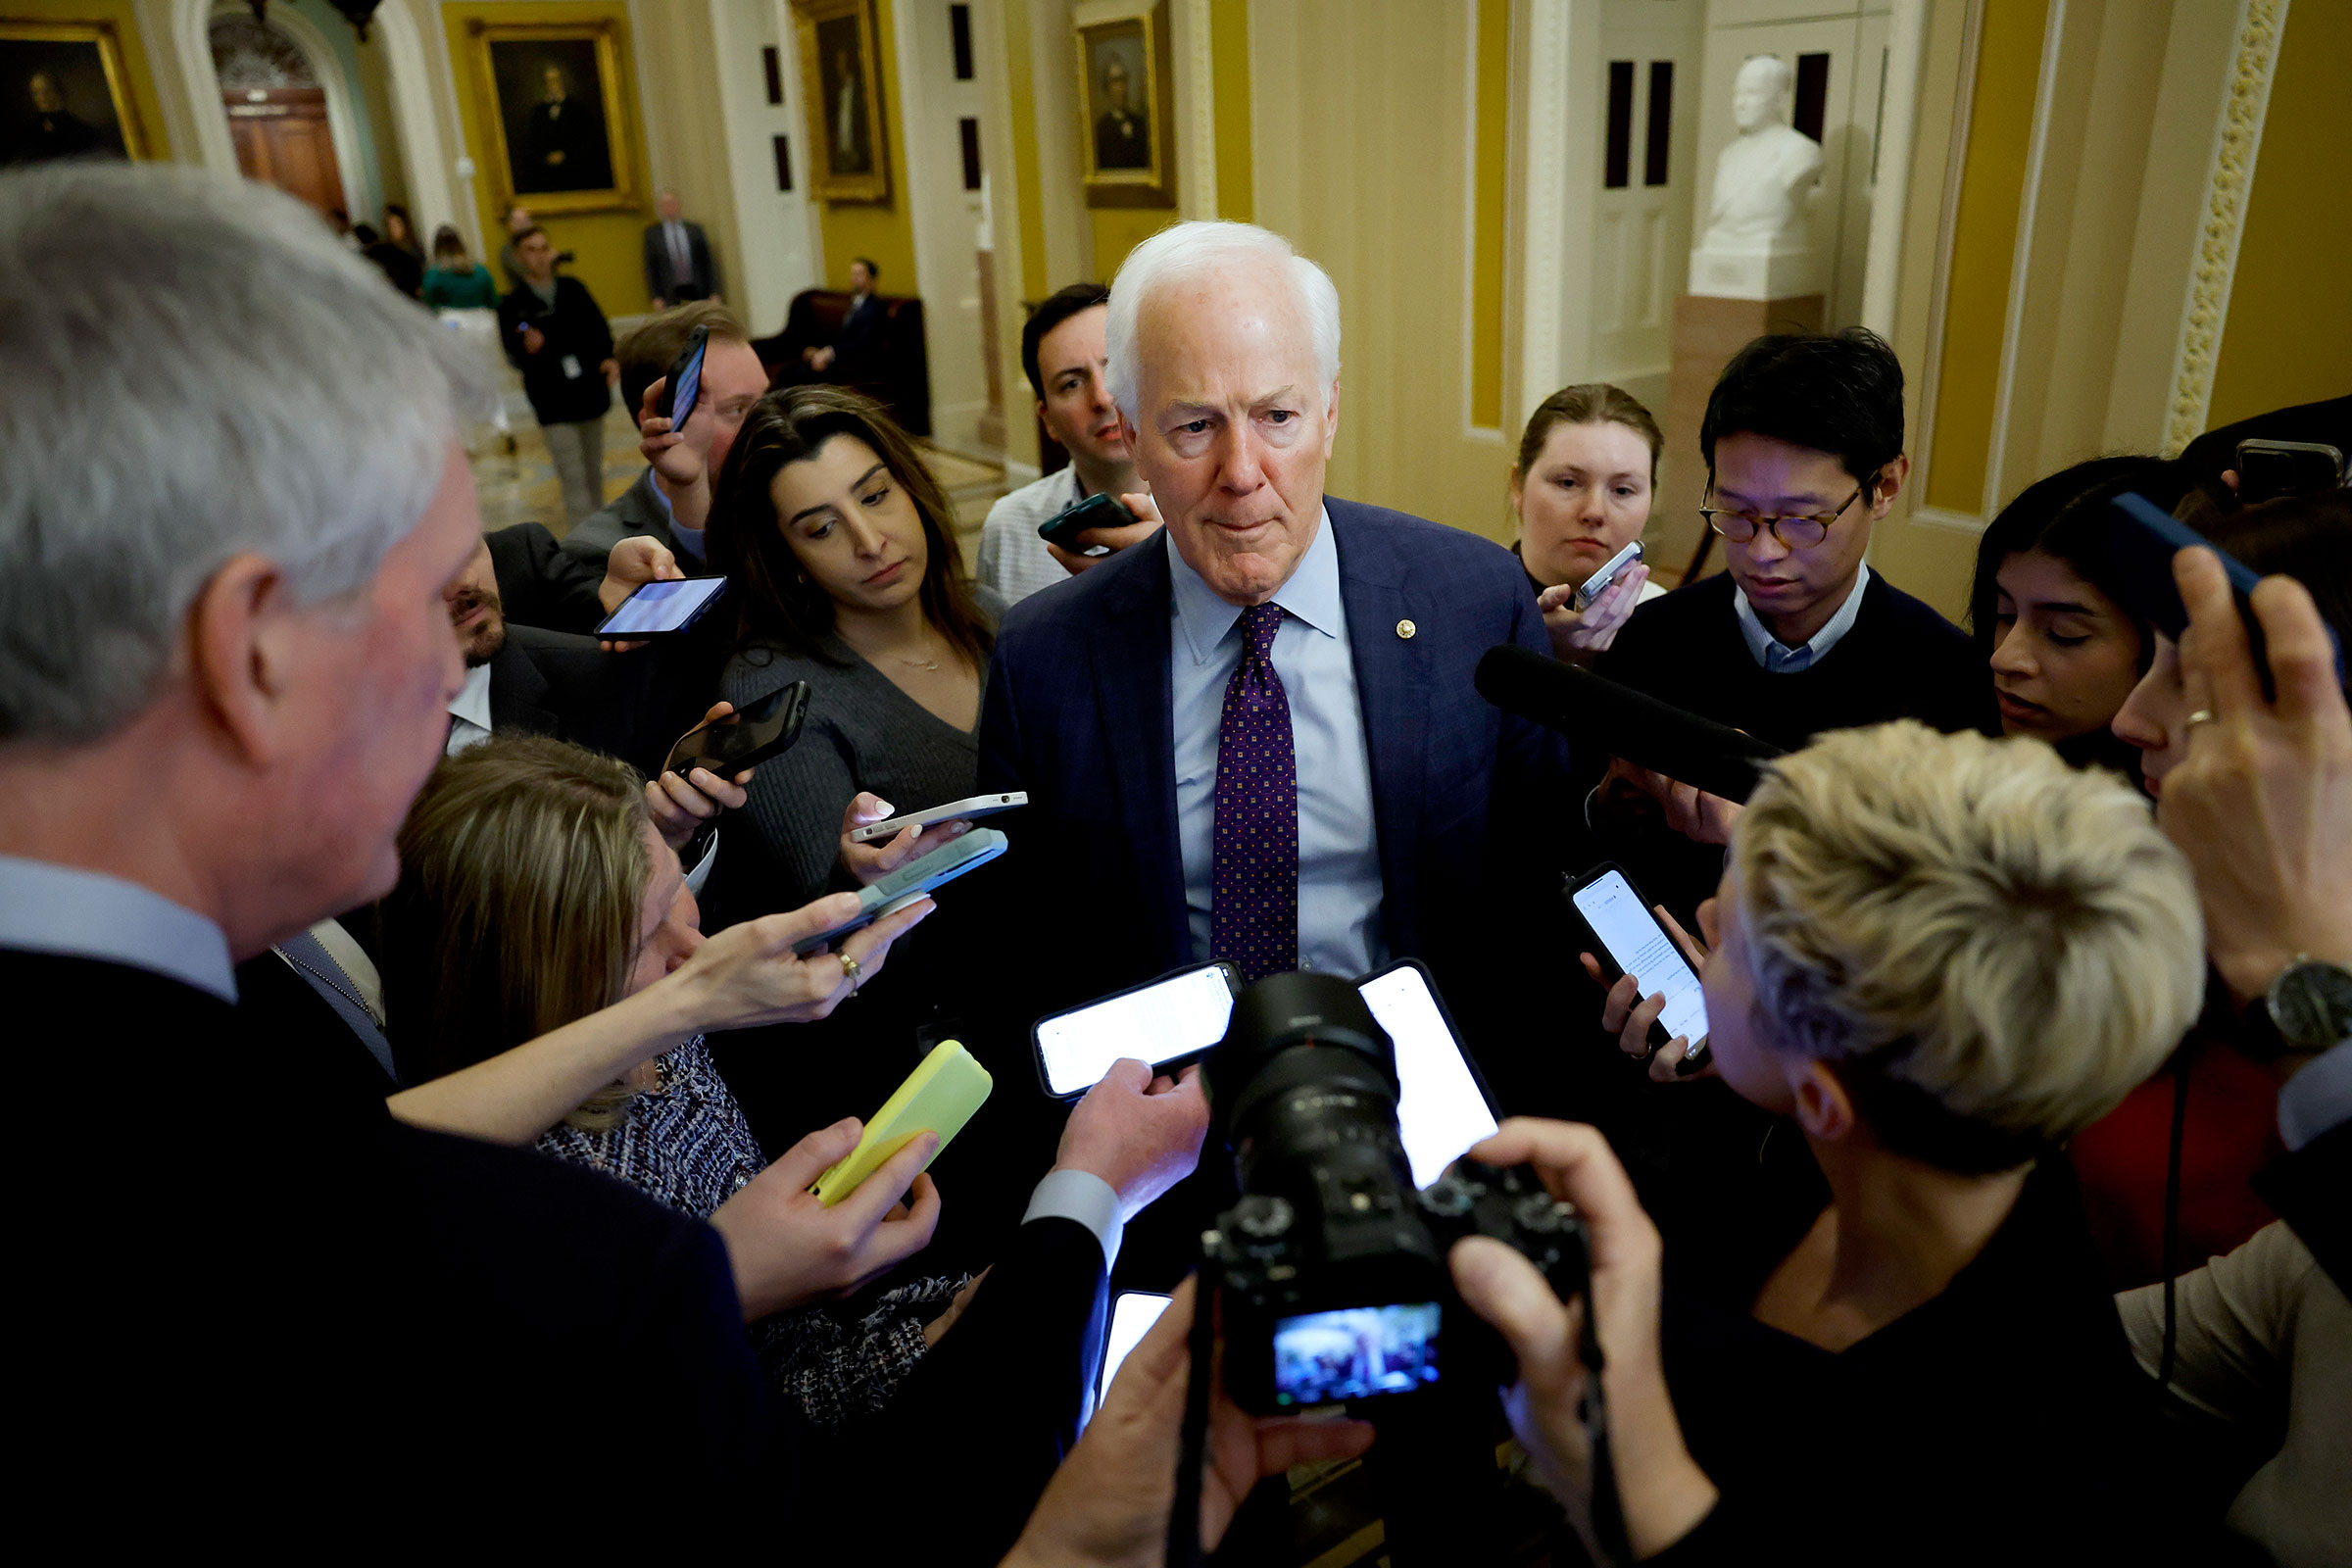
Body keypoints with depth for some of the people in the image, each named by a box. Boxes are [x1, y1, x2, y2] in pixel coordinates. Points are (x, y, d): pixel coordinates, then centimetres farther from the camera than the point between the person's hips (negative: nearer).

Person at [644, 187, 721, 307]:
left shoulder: (695, 229, 11)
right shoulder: (652, 233, 10)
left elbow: (708, 262, 10)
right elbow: (650, 267, 9)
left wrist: (714, 293, 2)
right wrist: (656, 297, 0)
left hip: (698, 292, 1)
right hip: (671, 296, -1)